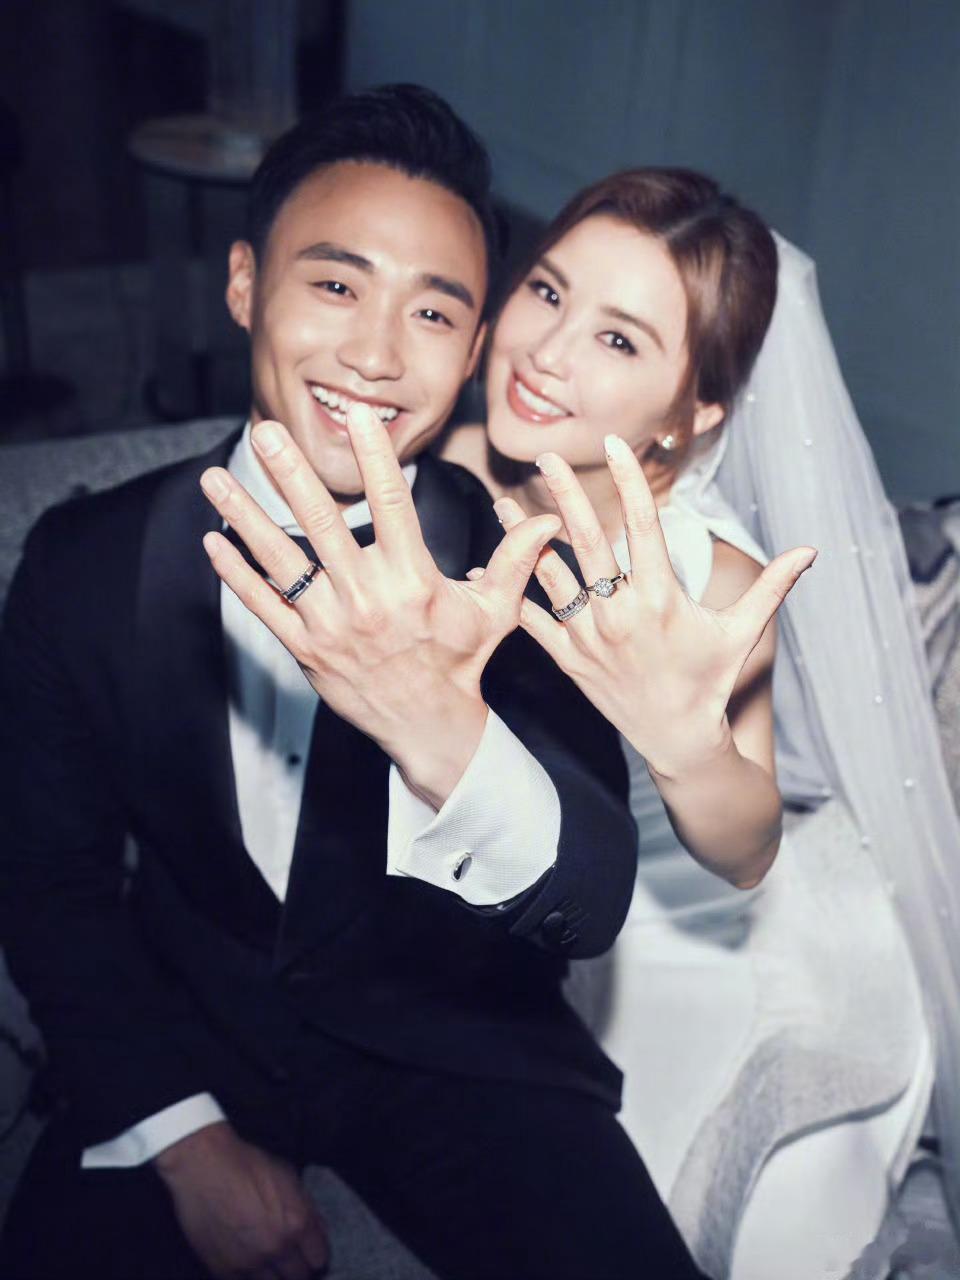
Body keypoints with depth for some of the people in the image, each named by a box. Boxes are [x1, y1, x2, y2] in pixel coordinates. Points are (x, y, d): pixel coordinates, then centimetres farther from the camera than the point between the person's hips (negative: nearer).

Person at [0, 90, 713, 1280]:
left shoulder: (525, 569, -12)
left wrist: (445, 734, -42)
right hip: (184, 1036, 1)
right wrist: (184, 1135, -11)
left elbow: (593, 910, -22)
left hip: (453, 1043, 0)